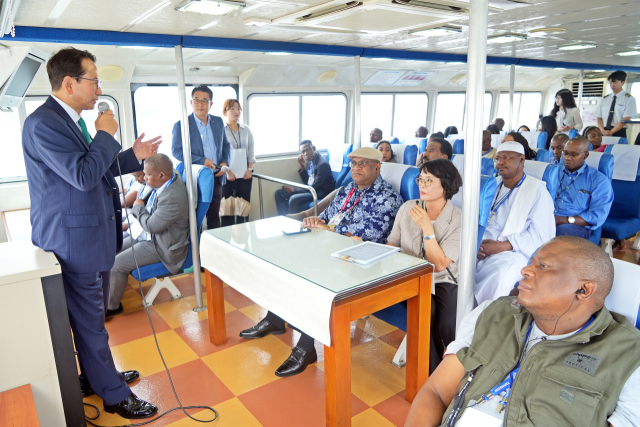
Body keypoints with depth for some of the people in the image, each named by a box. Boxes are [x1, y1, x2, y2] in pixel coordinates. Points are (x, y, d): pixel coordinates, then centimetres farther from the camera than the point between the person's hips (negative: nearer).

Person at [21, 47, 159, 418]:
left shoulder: (73, 121, 12)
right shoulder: (43, 123, -19)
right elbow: (83, 175, -27)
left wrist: (134, 156, 8)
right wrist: (106, 135, -15)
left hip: (92, 234, 10)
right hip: (74, 239, -10)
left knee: (91, 316, 22)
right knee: (90, 321, 4)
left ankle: (96, 376, 41)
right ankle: (114, 395, 19)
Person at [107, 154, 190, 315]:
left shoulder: (172, 199, -33)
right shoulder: (172, 176, -2)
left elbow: (151, 226, -24)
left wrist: (139, 207, -9)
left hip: (162, 247, -10)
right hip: (147, 235, 10)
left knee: (115, 265, -12)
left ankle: (112, 306, 12)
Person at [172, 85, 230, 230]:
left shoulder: (218, 122, 9)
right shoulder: (181, 125, -6)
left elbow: (226, 144, 18)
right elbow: (176, 151, -10)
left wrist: (225, 162, -1)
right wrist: (201, 161, -19)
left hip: (216, 178, 4)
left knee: (214, 217, 14)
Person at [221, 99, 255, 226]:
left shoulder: (247, 130, 13)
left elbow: (251, 152, 13)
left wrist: (250, 169, -1)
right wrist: (228, 171, -15)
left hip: (245, 175, 4)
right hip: (227, 176, -4)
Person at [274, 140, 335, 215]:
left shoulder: (322, 164, -22)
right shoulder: (310, 160, 4)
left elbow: (314, 187, -21)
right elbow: (306, 182, 13)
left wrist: (293, 190, -14)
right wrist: (302, 166, -1)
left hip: (321, 192, -9)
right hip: (311, 188, 9)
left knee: (294, 199, -33)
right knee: (279, 193, 4)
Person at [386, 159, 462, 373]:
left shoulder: (458, 220, -7)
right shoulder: (407, 208, 3)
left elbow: (439, 265, -14)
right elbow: (391, 246, 9)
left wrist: (427, 227, -21)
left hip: (443, 282, -1)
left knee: (447, 326, -28)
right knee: (427, 310, -30)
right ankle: (433, 371, -8)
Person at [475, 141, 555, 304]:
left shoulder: (537, 190, 1)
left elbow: (540, 235, -8)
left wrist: (502, 246, -17)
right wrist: (477, 244, -7)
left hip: (514, 252, -5)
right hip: (484, 248, 5)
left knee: (500, 276, -37)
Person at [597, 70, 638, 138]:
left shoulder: (629, 99, 2)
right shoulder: (604, 99, 14)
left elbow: (625, 119, -7)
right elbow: (599, 118, 9)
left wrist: (611, 132, -15)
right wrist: (603, 131, -9)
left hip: (619, 133, -3)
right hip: (603, 133, 3)